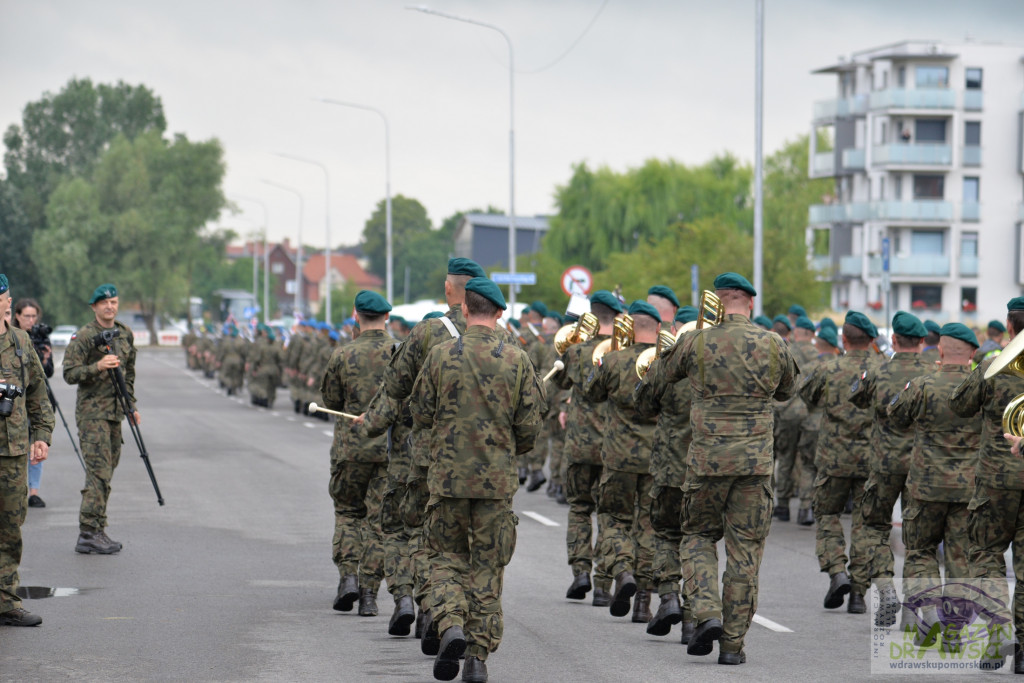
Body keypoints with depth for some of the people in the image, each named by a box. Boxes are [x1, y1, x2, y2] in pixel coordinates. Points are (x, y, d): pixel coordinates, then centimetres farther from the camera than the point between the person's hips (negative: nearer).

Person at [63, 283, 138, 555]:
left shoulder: (125, 334, 13)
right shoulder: (83, 337, -9)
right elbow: (70, 374, -12)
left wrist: (131, 405, 19)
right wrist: (97, 366, -26)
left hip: (115, 411, 7)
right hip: (92, 412, -7)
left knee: (107, 472, 8)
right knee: (98, 473, -13)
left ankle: (97, 532, 13)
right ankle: (88, 534, -13)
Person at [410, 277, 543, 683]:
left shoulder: (441, 355, -5)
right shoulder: (516, 360, -3)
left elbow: (420, 413, 2)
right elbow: (530, 426, -2)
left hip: (448, 474, 0)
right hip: (497, 480, 0)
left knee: (446, 555, 13)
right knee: (488, 565, 7)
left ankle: (451, 626, -11)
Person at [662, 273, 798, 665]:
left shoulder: (697, 343, -4)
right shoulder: (772, 345, -1)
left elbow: (669, 375, 16)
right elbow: (786, 391, 17)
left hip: (707, 459, 0)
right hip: (755, 460, 1)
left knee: (698, 536, 17)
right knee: (744, 550, 6)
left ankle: (708, 613, -5)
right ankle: (733, 643, 6)